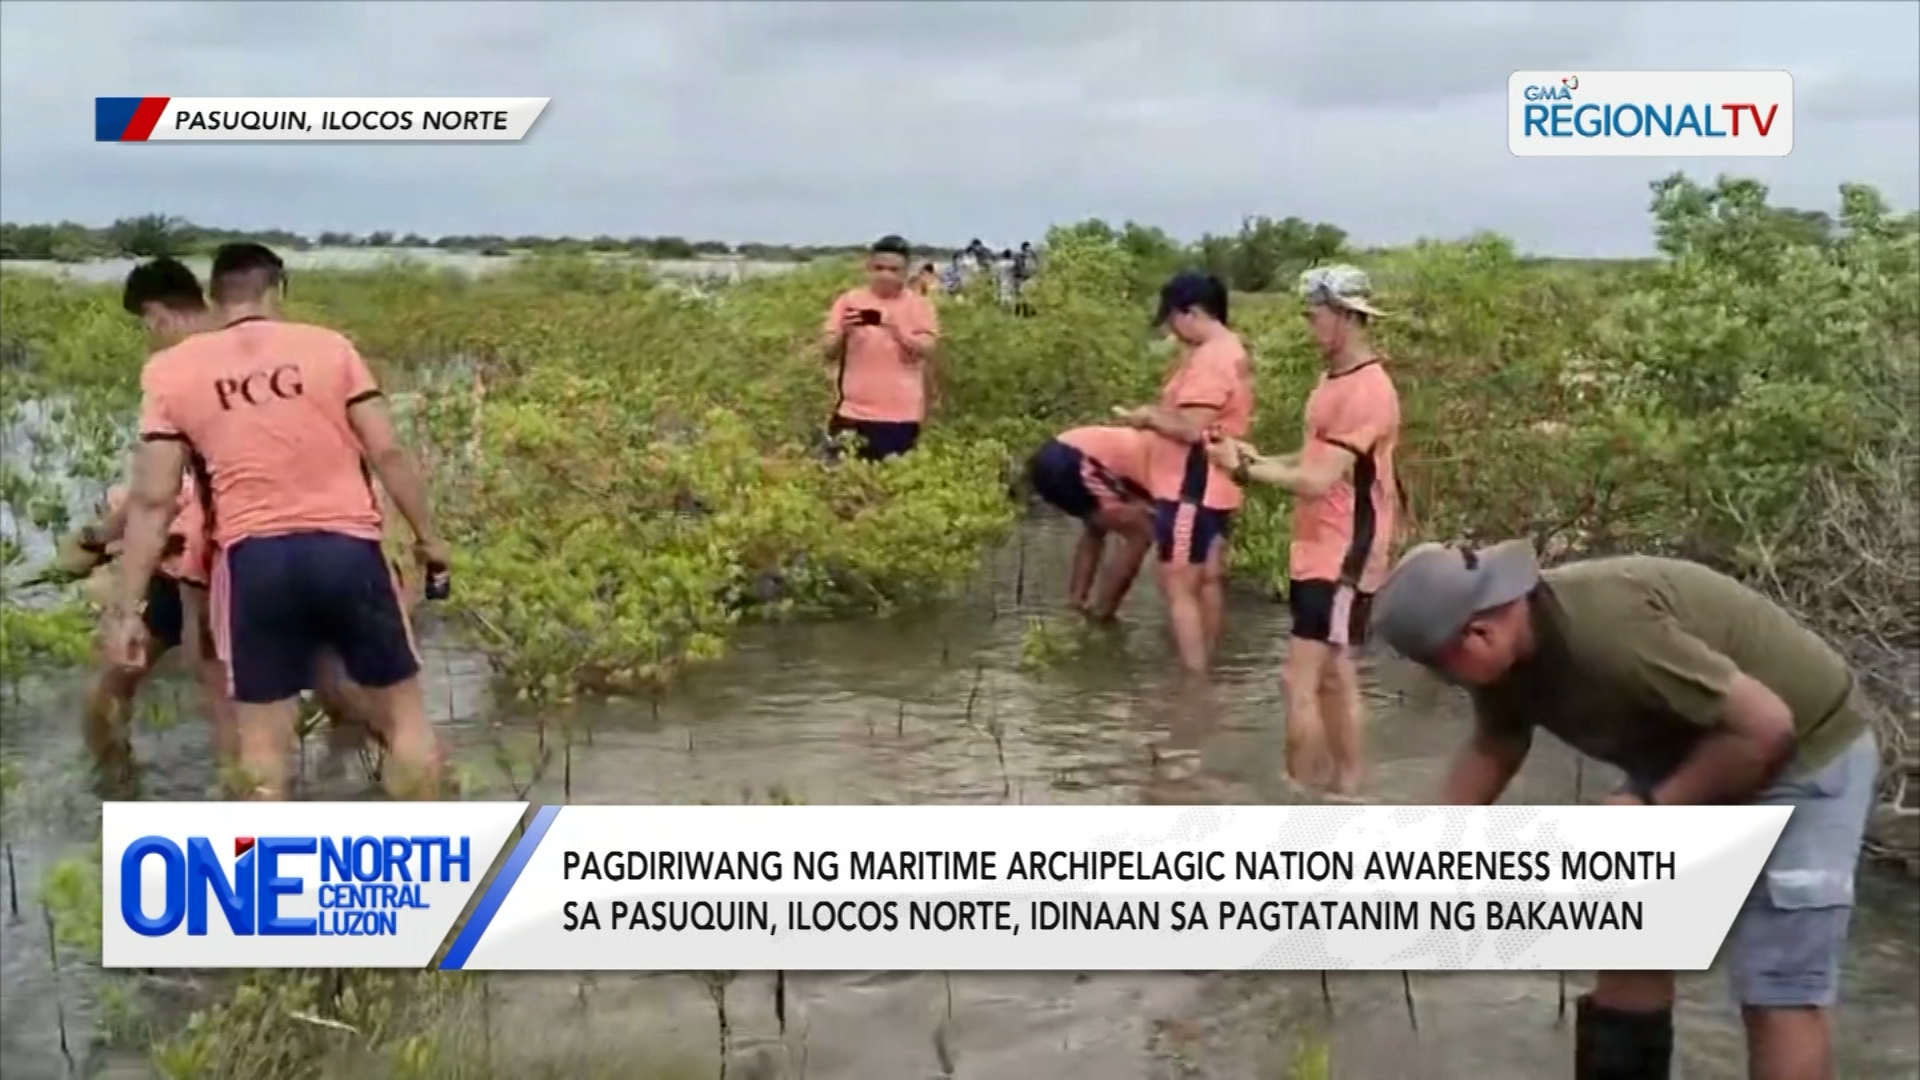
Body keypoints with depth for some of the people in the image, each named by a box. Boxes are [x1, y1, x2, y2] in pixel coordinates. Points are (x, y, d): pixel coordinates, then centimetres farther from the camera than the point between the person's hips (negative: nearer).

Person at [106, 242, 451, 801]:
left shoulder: (171, 370, 6)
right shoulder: (328, 347, 5)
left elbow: (153, 499, 1)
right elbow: (387, 453, 2)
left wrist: (126, 607, 4)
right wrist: (428, 536, 14)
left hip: (253, 557, 0)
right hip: (347, 547, 0)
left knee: (263, 735, 10)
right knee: (404, 713, 14)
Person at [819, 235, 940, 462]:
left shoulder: (919, 305, 3)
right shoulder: (849, 300, 5)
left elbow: (928, 350, -8)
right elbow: (828, 350, 4)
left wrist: (897, 331, -24)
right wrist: (843, 332, -17)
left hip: (901, 414, -1)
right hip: (853, 411, 1)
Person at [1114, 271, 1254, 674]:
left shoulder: (1210, 358, -20)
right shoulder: (1230, 350, 13)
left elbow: (1190, 428, -26)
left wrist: (1148, 417, -11)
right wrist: (1159, 413, 7)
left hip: (1191, 489, -11)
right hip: (1213, 486, 11)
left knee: (1179, 587, -5)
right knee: (1206, 581, 17)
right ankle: (1205, 670, 26)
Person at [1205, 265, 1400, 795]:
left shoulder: (1367, 391, -21)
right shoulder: (1336, 380, 11)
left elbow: (1319, 480, -24)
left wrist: (1246, 469, -14)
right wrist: (1258, 458, -1)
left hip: (1341, 559, -10)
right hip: (1318, 552, 10)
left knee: (1300, 681, -9)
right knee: (1332, 676, 16)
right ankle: (1345, 788, 26)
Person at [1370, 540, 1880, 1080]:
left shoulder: (1607, 631, -37)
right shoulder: (1507, 648, -9)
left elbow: (1766, 726, -32)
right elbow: (1494, 749, 10)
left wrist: (1652, 806, -24)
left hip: (1802, 750, -8)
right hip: (1693, 752, 9)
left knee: (1777, 991, -10)